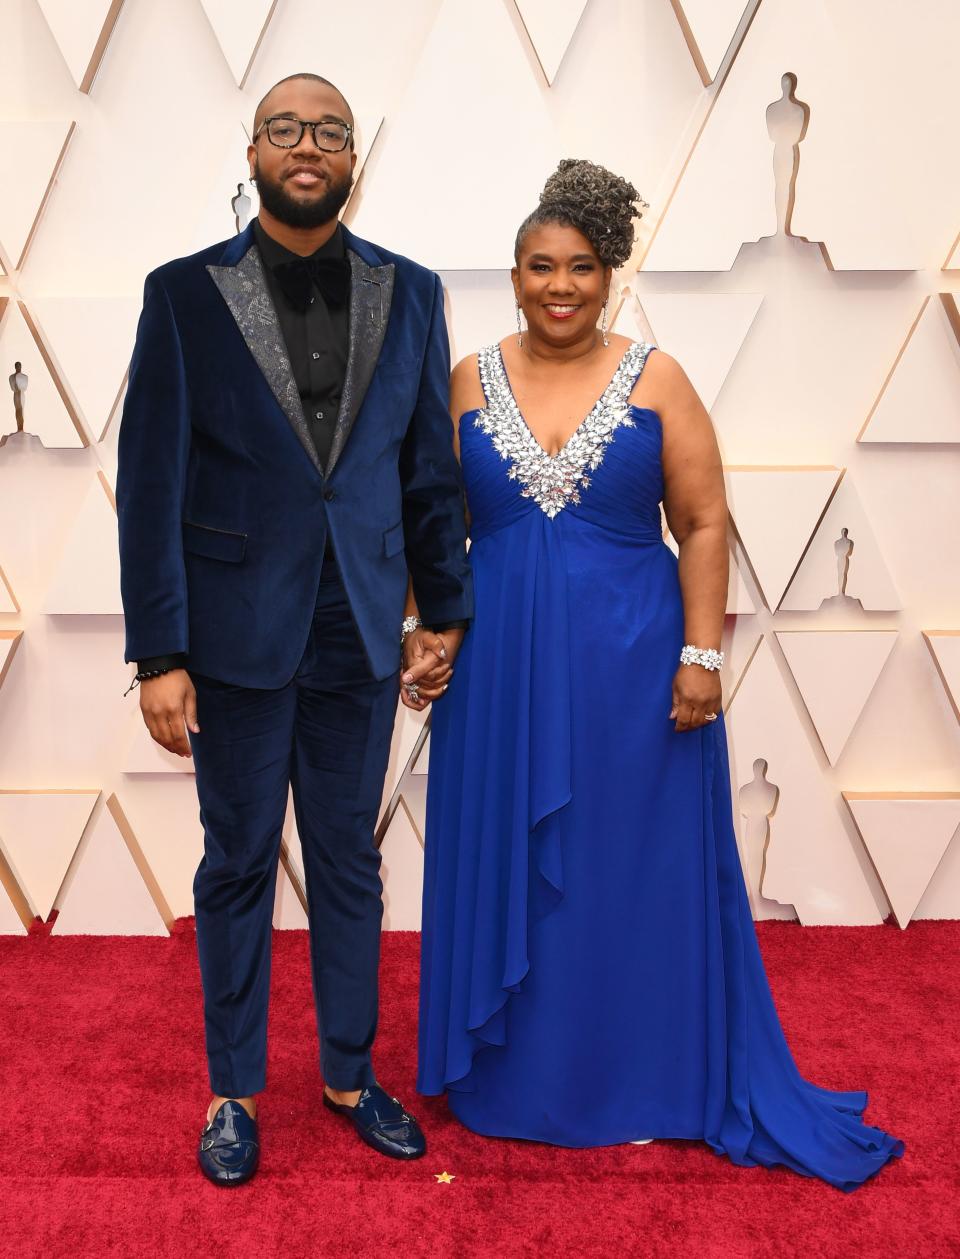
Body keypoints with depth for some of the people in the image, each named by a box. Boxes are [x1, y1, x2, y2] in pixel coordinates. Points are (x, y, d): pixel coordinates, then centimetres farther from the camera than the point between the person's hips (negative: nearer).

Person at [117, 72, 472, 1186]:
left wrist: (443, 610, 8)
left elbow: (430, 467, 8)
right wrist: (159, 654, -9)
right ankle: (234, 1091, 30)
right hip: (238, 633, -2)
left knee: (350, 860, 14)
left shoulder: (408, 293, 4)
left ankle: (349, 1073, 32)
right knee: (238, 863, 11)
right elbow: (150, 483, -5)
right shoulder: (185, 293, -3)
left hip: (358, 633, 2)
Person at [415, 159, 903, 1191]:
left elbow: (704, 525, -2)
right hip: (501, 668, 2)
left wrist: (700, 654, -8)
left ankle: (645, 1082, 28)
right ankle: (510, 1076, 31)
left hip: (630, 667, -1)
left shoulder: (655, 380, -1)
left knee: (636, 872, 8)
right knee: (506, 871, 11)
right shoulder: (469, 382, 5)